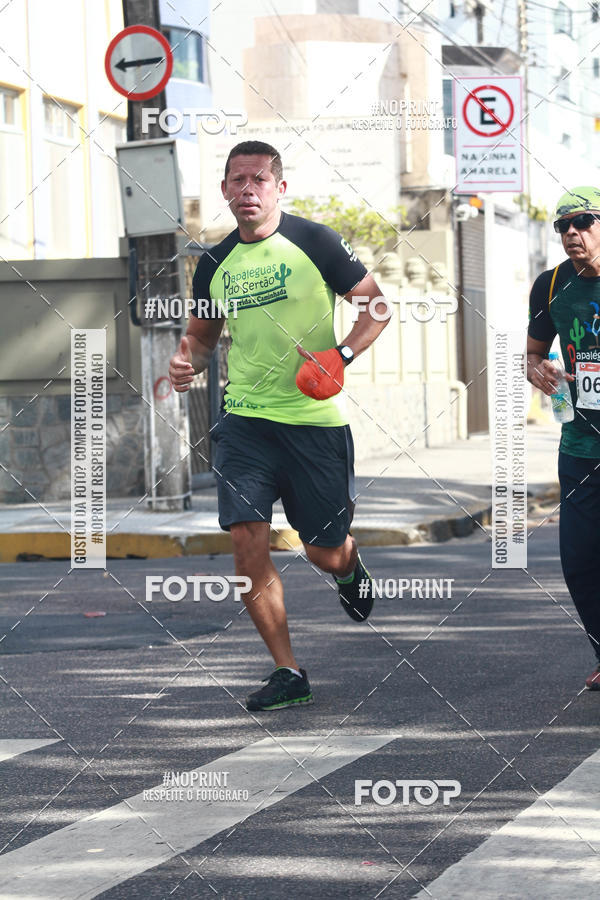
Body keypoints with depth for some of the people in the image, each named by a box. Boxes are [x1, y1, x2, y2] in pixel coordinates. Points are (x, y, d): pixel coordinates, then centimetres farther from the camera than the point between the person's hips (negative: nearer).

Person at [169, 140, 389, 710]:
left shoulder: (314, 242, -5)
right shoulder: (214, 263, 7)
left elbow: (377, 305, -1)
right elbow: (202, 333, 21)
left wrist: (341, 355, -17)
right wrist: (189, 360, -2)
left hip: (315, 418, -3)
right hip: (245, 418, 3)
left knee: (324, 551, 5)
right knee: (247, 538, -12)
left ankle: (350, 569, 46)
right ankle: (287, 674, -1)